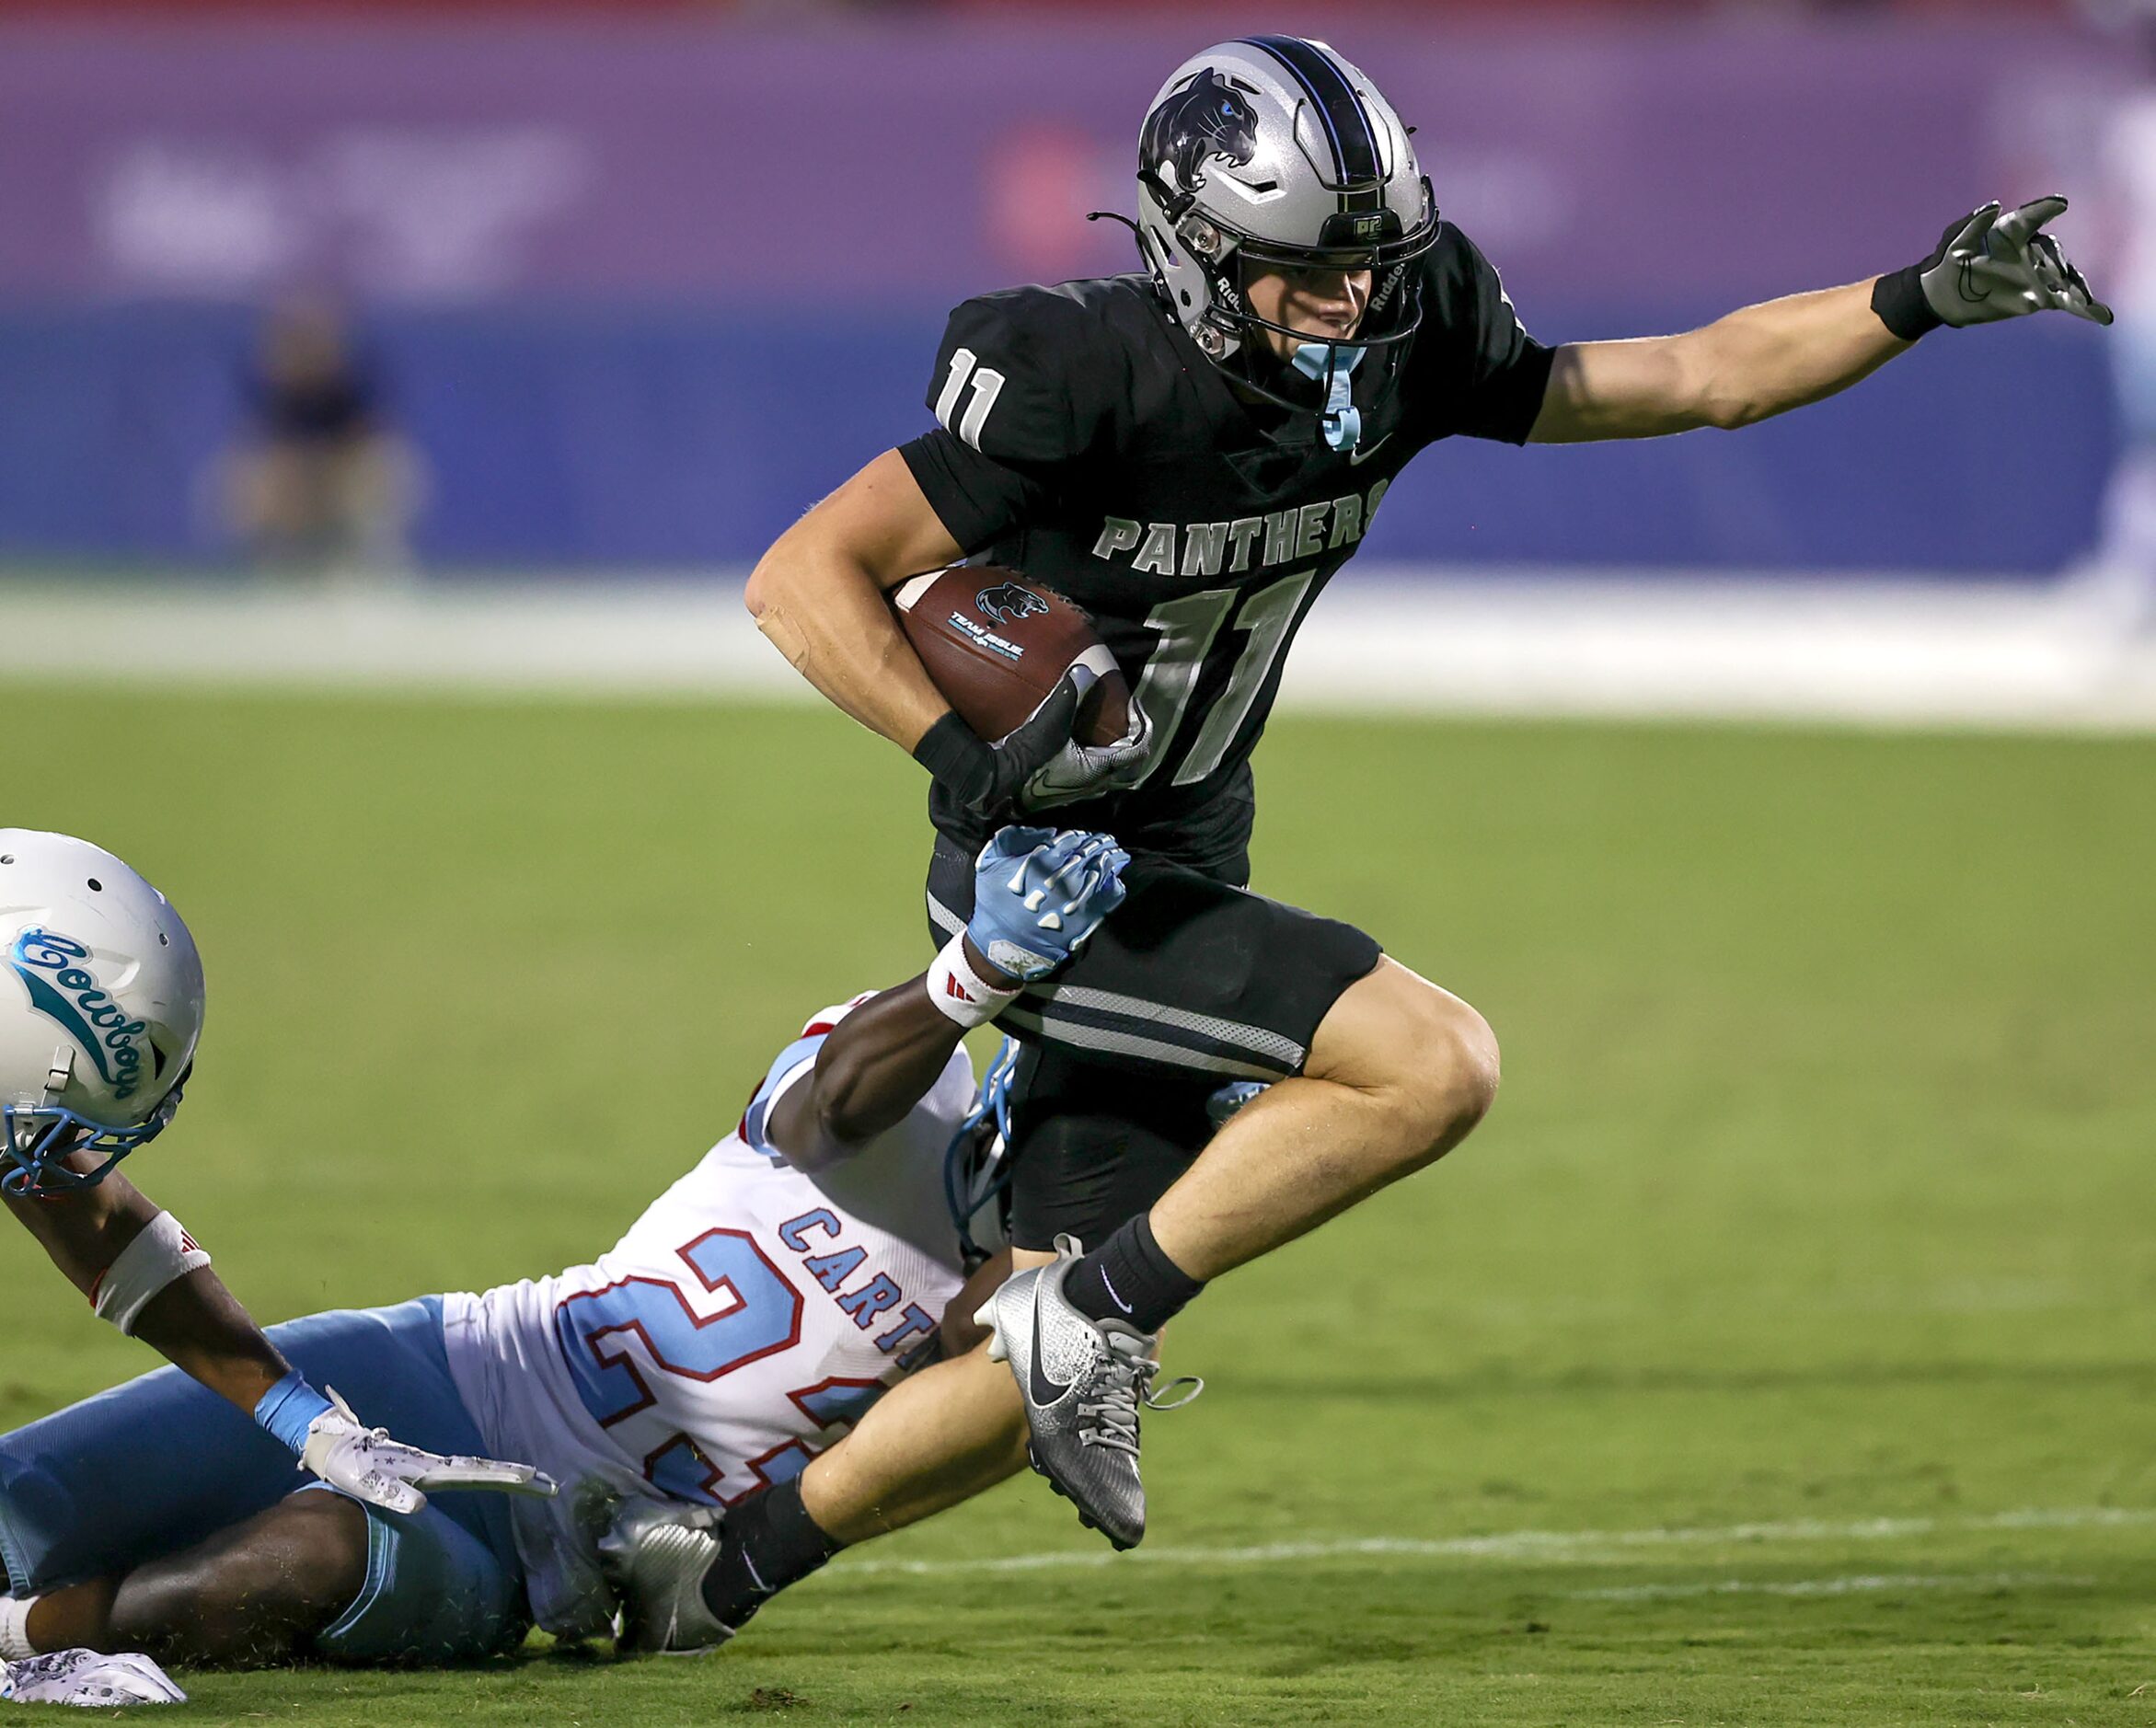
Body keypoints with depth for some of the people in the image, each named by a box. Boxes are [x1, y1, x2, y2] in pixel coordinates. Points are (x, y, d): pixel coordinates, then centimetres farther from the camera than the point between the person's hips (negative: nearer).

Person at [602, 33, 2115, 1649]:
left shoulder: (1398, 352, -4)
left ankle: (726, 1572, 23)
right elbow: (803, 579, -21)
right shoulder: (1087, 379, -23)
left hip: (1171, 875, 8)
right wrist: (969, 763, -32)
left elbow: (1693, 377, 3)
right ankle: (1092, 1315, -11)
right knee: (1433, 1065, -23)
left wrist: (1917, 300, -7)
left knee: (1072, 1372, 9)